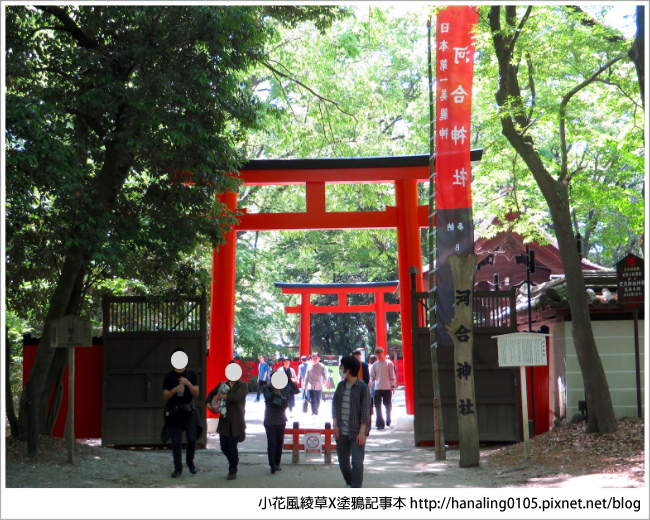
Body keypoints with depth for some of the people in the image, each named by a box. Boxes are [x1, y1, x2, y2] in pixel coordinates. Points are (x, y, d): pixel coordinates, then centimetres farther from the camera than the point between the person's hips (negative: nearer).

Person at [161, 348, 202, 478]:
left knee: (192, 439, -7)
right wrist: (174, 390, -20)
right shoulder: (169, 376, 4)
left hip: (189, 410, 0)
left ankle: (190, 462, 18)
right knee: (176, 442, -2)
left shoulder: (192, 374, 5)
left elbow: (196, 393, -3)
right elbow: (165, 396, 0)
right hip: (174, 411, 0)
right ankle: (178, 469, 8)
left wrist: (188, 384, -22)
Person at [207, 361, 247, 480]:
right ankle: (233, 464, 32)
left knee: (232, 446, -8)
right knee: (224, 447, 5)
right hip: (224, 421, 4)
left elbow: (237, 396, -20)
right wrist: (209, 403, 5)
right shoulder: (222, 384, 12)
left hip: (236, 422, -4)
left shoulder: (242, 385, -2)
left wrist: (223, 396, -11)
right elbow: (211, 393, 24)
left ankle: (233, 471, 10)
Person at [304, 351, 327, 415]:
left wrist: (325, 380, -25)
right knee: (312, 400, -5)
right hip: (311, 386, 0)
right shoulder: (309, 366, 3)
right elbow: (307, 376, 9)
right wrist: (306, 384, 10)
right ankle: (313, 413, -2)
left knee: (318, 401, 10)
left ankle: (316, 413, 25)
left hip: (319, 386, 0)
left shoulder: (322, 366, -1)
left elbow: (324, 374, -6)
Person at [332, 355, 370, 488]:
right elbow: (335, 405, 12)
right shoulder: (341, 386, 9)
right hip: (342, 431, 6)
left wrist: (362, 432, -13)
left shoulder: (363, 387, -8)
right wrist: (335, 425, 1)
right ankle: (350, 484, 37)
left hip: (357, 432, -6)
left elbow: (365, 411, -9)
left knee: (357, 462, -10)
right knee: (343, 462, 14)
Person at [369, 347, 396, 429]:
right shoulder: (375, 364, 9)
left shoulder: (389, 363, 2)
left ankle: (388, 421, 29)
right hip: (377, 388, 2)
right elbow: (372, 376, 12)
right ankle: (380, 423, -3)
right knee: (377, 405, -5)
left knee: (388, 405, 7)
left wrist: (392, 386, -3)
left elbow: (392, 375, 2)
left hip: (387, 388, -2)